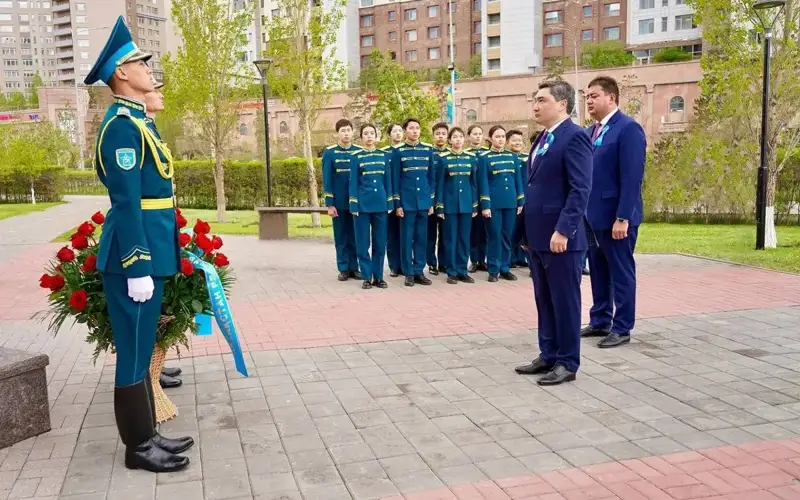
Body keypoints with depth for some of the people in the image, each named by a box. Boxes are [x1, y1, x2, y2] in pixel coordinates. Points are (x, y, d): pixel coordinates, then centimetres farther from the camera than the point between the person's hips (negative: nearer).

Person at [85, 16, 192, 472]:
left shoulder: (137, 121, 17)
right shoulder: (122, 125, -14)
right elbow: (126, 202, -20)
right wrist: (137, 267, -21)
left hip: (150, 251, 10)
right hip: (136, 256, -10)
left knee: (142, 347, 15)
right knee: (135, 350, 0)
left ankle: (147, 434, 27)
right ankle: (139, 447, 12)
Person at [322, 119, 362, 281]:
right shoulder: (329, 152, -2)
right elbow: (327, 180, -3)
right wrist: (329, 204, -8)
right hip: (339, 202, -1)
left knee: (355, 236, 7)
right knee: (341, 237, 6)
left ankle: (354, 267, 16)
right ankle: (343, 269, 13)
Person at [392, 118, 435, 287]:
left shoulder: (428, 150, 8)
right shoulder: (399, 152, 0)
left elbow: (431, 177, 10)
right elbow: (395, 179, -1)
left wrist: (431, 201, 6)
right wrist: (398, 203, -6)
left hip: (423, 201, 3)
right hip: (407, 201, -3)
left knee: (421, 238, 6)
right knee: (407, 238, 1)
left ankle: (419, 271, 14)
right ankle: (409, 273, 8)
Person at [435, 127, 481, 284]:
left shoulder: (472, 157, 6)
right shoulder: (442, 158, -3)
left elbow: (474, 183, 8)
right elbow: (439, 183, -3)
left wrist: (475, 205, 4)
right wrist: (439, 207, -7)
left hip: (466, 203, 3)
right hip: (450, 203, -3)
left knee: (464, 238, 7)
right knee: (451, 238, 2)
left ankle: (462, 271, 15)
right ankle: (452, 272, 9)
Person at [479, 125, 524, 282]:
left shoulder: (513, 156, 9)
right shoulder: (484, 158, -1)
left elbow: (518, 180, 10)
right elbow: (484, 183, -5)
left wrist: (521, 201, 5)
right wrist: (485, 205, -11)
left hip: (510, 202, 4)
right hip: (494, 203, -3)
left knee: (507, 236, 8)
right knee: (495, 236, 1)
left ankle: (505, 268, 17)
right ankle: (494, 270, 8)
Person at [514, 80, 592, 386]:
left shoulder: (574, 137, -11)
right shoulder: (542, 139, 17)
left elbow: (581, 189, -18)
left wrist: (563, 230, -23)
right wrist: (527, 231, 17)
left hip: (561, 236, -9)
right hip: (538, 235, 9)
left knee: (565, 300, 1)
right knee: (544, 300, 14)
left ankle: (567, 363, 12)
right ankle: (549, 355, 25)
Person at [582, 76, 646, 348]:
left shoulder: (628, 128, -12)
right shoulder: (592, 131, 13)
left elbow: (632, 178, -18)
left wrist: (622, 218, -21)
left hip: (616, 216, -8)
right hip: (593, 215, 8)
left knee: (621, 272, 3)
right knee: (598, 271, 15)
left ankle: (622, 328, 13)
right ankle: (600, 321, 27)